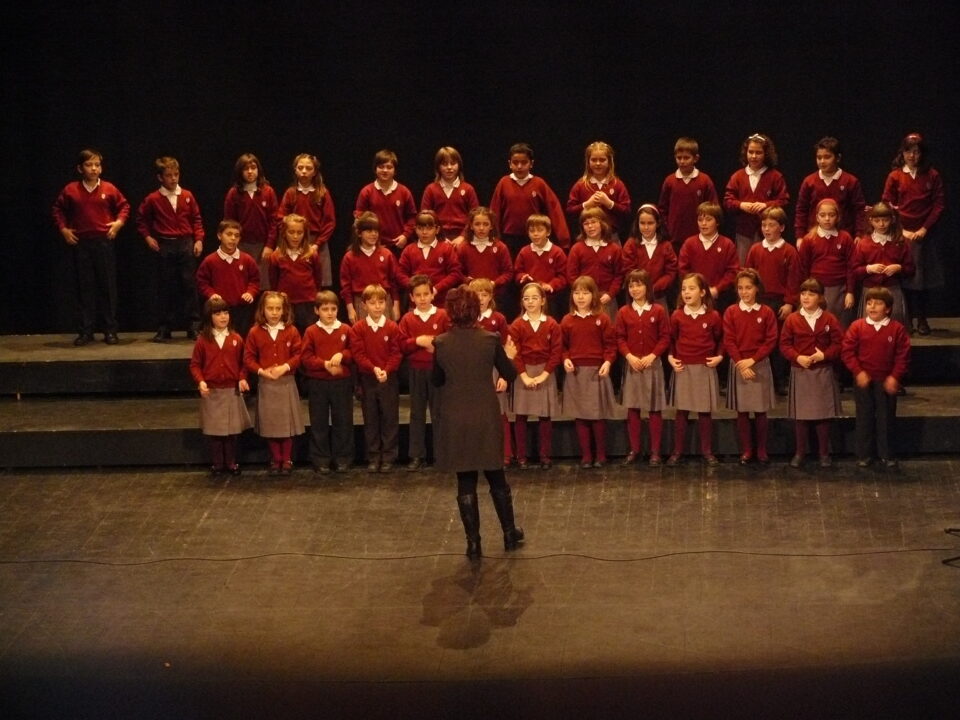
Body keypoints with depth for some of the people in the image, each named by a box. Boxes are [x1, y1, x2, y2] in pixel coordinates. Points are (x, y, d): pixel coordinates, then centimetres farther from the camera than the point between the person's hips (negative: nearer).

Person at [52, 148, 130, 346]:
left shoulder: (109, 189, 0)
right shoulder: (70, 190, 1)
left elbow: (124, 206, 12)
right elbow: (58, 210, 13)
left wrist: (119, 222, -4)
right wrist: (63, 228, 1)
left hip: (105, 242, 0)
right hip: (81, 243, 0)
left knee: (108, 286, 3)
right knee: (84, 287, 3)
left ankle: (110, 330, 9)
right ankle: (86, 331, 8)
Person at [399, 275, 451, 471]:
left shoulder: (442, 316, -2)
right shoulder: (407, 319, 3)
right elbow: (402, 345, -1)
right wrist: (417, 341, -17)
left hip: (438, 369, -2)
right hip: (416, 371, 2)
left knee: (439, 412, 4)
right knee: (417, 414, 8)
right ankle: (416, 455, 14)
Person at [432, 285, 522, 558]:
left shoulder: (441, 343, -8)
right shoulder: (490, 339, -10)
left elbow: (437, 381, 5)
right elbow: (509, 375, 1)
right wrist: (509, 356, 20)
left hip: (455, 420, 0)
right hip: (486, 417, 0)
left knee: (465, 481, 7)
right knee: (496, 477, 16)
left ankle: (473, 542, 9)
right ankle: (510, 533, 27)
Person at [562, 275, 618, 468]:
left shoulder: (602, 319, -1)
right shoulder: (567, 320, 5)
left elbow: (610, 344, -1)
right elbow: (563, 346, 9)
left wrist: (607, 362, -15)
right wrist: (565, 359, -8)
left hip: (597, 372, -2)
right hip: (575, 372, 2)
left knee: (598, 415, 1)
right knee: (579, 415, 4)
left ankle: (601, 455, 13)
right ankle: (586, 455, 12)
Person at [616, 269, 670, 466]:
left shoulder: (658, 311, -3)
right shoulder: (623, 312, 3)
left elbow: (665, 337, -3)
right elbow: (620, 338, 2)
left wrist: (652, 356, -14)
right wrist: (629, 356, -12)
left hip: (653, 365, -2)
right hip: (632, 365, 2)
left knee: (654, 409, 2)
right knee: (632, 409, 6)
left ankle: (655, 451, 7)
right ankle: (634, 450, 14)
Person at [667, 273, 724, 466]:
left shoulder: (713, 316, -2)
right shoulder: (677, 316, -1)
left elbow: (720, 339, 11)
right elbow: (672, 340, 10)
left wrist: (719, 356, -3)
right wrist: (671, 357, -4)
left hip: (705, 369, 0)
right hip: (683, 368, 0)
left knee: (705, 412, 6)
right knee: (681, 411, 3)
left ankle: (707, 451, 17)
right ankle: (677, 452, 11)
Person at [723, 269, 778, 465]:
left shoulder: (766, 312, -1)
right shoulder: (731, 312, 1)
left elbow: (771, 341, -5)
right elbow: (728, 341, -3)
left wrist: (752, 360, -14)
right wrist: (741, 364, -13)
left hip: (760, 365, -1)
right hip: (738, 365, 1)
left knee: (761, 411, 4)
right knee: (742, 410, 4)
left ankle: (762, 450, 12)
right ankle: (746, 451, 12)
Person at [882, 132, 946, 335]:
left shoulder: (932, 176, 4)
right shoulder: (894, 177, 4)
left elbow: (938, 206, 1)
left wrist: (924, 230, -8)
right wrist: (902, 231, -5)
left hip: (925, 234, 0)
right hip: (901, 234, 0)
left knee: (924, 278, 2)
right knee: (903, 277, -1)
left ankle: (922, 319, 10)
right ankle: (906, 319, 7)